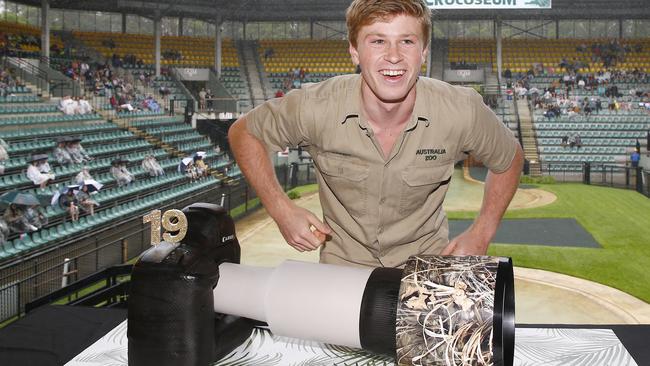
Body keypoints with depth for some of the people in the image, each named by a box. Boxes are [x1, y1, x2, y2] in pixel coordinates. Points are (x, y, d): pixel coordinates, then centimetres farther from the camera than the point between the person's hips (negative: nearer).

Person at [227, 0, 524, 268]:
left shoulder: (462, 111, -17)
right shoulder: (316, 107, -19)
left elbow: (510, 159, 4)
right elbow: (243, 132, -2)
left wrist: (481, 233, -5)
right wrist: (281, 209, -12)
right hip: (343, 261, 0)